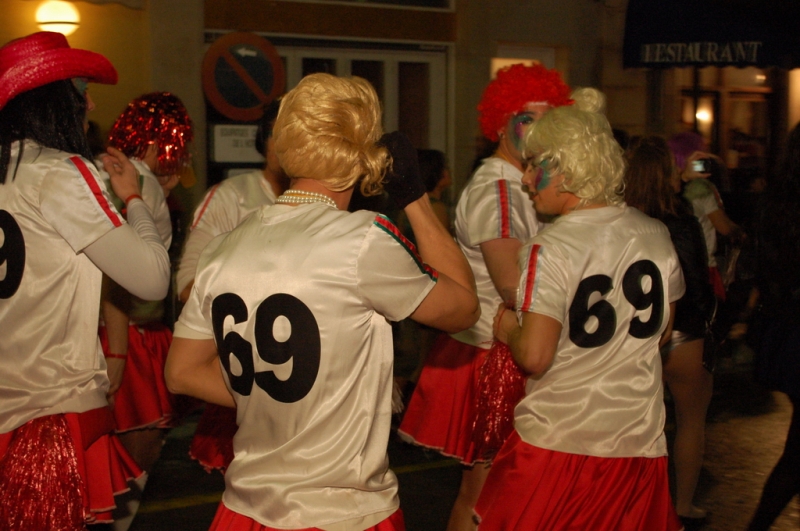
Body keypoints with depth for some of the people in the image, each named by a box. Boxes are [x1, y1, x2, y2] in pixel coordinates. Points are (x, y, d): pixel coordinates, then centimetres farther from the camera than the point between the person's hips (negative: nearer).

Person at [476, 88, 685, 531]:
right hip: (641, 443, 5)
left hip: (558, 444, -5)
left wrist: (508, 329, 1)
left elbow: (534, 357, -19)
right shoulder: (657, 235, 2)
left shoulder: (549, 250, -17)